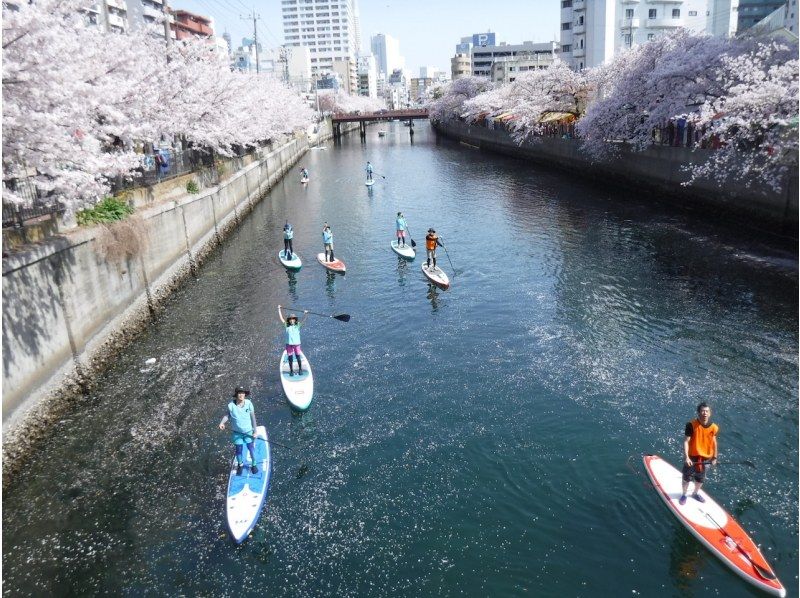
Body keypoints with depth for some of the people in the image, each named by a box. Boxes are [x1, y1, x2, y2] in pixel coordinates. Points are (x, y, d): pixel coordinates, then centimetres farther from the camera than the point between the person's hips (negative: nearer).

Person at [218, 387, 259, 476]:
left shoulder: (248, 403, -16)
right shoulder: (231, 405, -17)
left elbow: (253, 417, -8)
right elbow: (227, 415, -1)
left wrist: (255, 431, -5)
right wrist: (222, 422, -21)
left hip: (248, 431, 0)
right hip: (237, 432, 0)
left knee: (251, 448, 11)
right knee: (239, 450, 14)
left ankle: (253, 464, 35)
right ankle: (240, 465, 41)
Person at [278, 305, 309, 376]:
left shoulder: (297, 325, 1)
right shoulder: (287, 326, 3)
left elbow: (303, 320, -7)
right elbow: (281, 318, 5)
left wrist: (306, 314, -22)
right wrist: (279, 309, 7)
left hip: (296, 344, -1)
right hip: (289, 344, 1)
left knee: (298, 357, 5)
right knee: (290, 358, 6)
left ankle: (300, 369, 22)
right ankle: (291, 371, 20)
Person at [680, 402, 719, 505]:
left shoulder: (714, 427, -7)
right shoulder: (692, 425, -20)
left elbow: (714, 442, 6)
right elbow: (686, 441, -19)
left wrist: (714, 457, 10)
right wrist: (686, 457, -26)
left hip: (705, 458, 4)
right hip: (692, 457, -4)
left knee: (700, 479, 20)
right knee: (687, 478, 9)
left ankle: (696, 493, 46)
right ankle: (684, 495, 32)